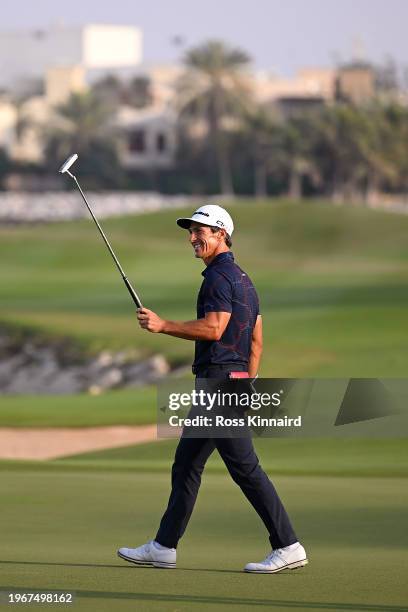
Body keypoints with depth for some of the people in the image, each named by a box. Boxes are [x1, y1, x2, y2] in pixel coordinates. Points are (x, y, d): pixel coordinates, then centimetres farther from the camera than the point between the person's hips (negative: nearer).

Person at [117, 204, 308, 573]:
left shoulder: (220, 276, -11)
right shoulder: (243, 279, 20)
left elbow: (213, 328, -22)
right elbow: (257, 341, 20)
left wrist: (163, 326, -17)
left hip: (219, 378, -11)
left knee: (245, 467, -11)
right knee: (186, 463, 13)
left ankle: (288, 547, -11)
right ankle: (163, 548, 16)